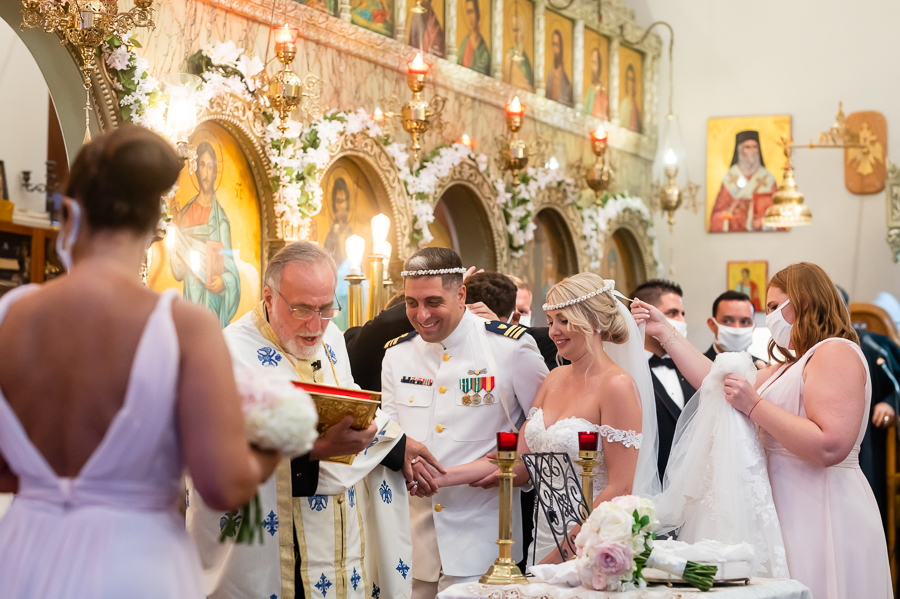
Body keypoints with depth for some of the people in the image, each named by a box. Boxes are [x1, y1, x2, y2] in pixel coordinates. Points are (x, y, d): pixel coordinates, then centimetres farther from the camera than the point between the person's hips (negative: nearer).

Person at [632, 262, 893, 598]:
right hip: (794, 516, 9)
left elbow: (830, 447, -22)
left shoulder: (836, 352, -10)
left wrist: (754, 406, -18)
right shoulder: (791, 366, 23)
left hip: (824, 518, -9)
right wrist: (665, 332, 16)